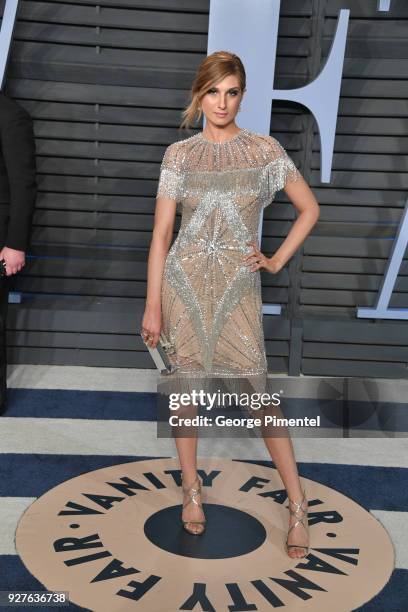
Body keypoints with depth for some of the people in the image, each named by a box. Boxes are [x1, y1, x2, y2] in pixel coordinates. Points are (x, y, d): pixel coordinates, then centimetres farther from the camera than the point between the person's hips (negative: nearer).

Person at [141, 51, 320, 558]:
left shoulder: (265, 150, 0)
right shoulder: (179, 154, 0)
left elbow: (309, 208, 10)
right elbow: (161, 232, -2)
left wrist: (277, 260, 2)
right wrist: (152, 305, -5)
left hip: (238, 284, -1)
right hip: (184, 280, 2)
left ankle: (298, 504, 12)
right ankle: (191, 487, 28)